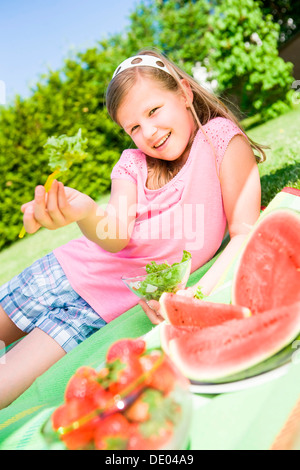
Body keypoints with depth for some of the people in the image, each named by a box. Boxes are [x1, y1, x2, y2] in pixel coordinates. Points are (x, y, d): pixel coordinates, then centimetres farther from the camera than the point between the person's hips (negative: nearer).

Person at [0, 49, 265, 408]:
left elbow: (245, 233, -13)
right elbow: (116, 237, -15)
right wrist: (86, 213, -39)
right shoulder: (133, 163, 2)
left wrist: (197, 292, -29)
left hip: (117, 301, -4)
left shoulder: (221, 138, -9)